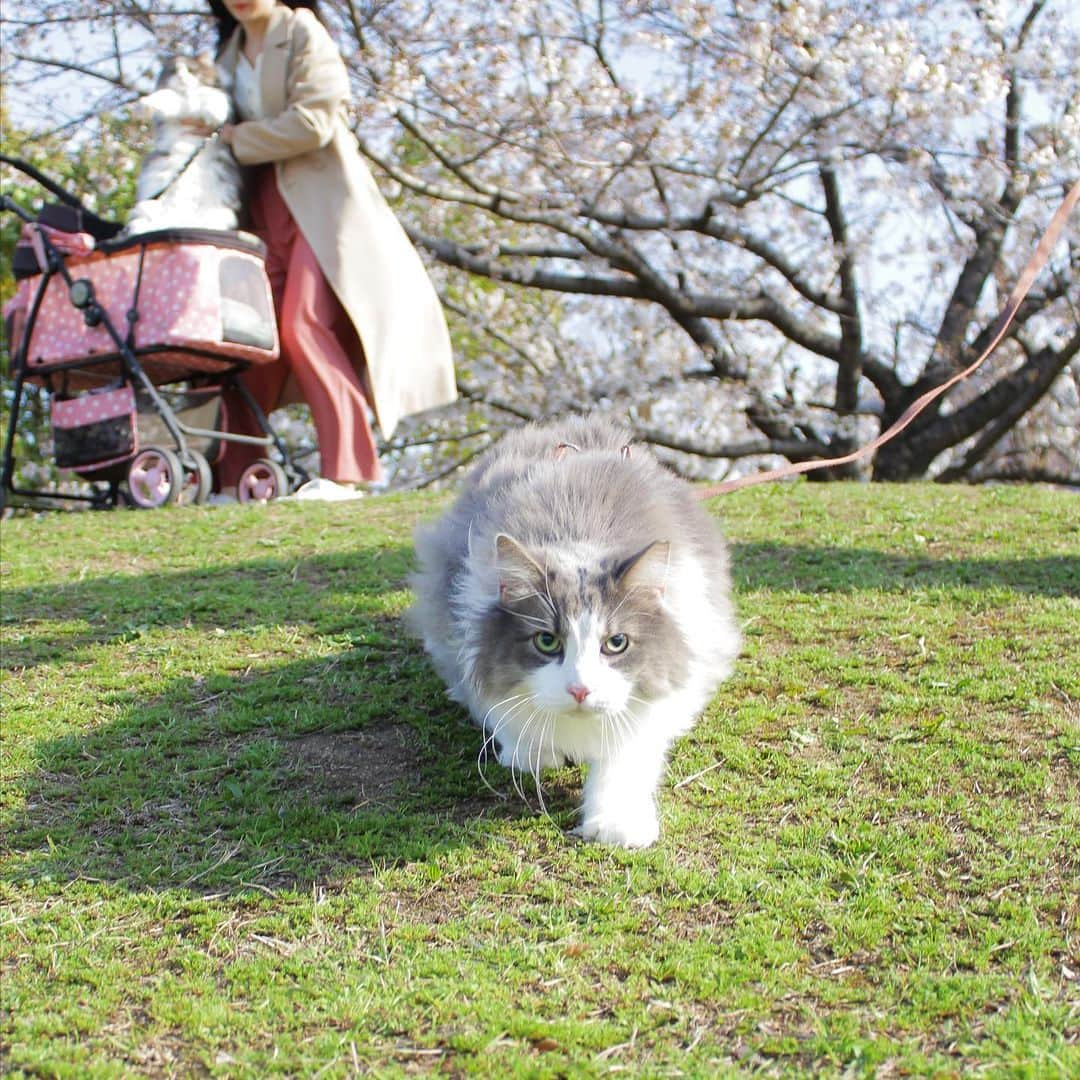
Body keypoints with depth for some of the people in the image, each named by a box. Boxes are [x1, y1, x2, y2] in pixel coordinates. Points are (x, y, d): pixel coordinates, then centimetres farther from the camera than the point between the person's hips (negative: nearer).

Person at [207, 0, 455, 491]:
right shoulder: (229, 50, 19)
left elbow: (312, 122, -13)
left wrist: (238, 138, -7)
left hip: (321, 196, -6)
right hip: (265, 205, 6)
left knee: (305, 323, -19)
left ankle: (348, 468, -16)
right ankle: (234, 476, 3)